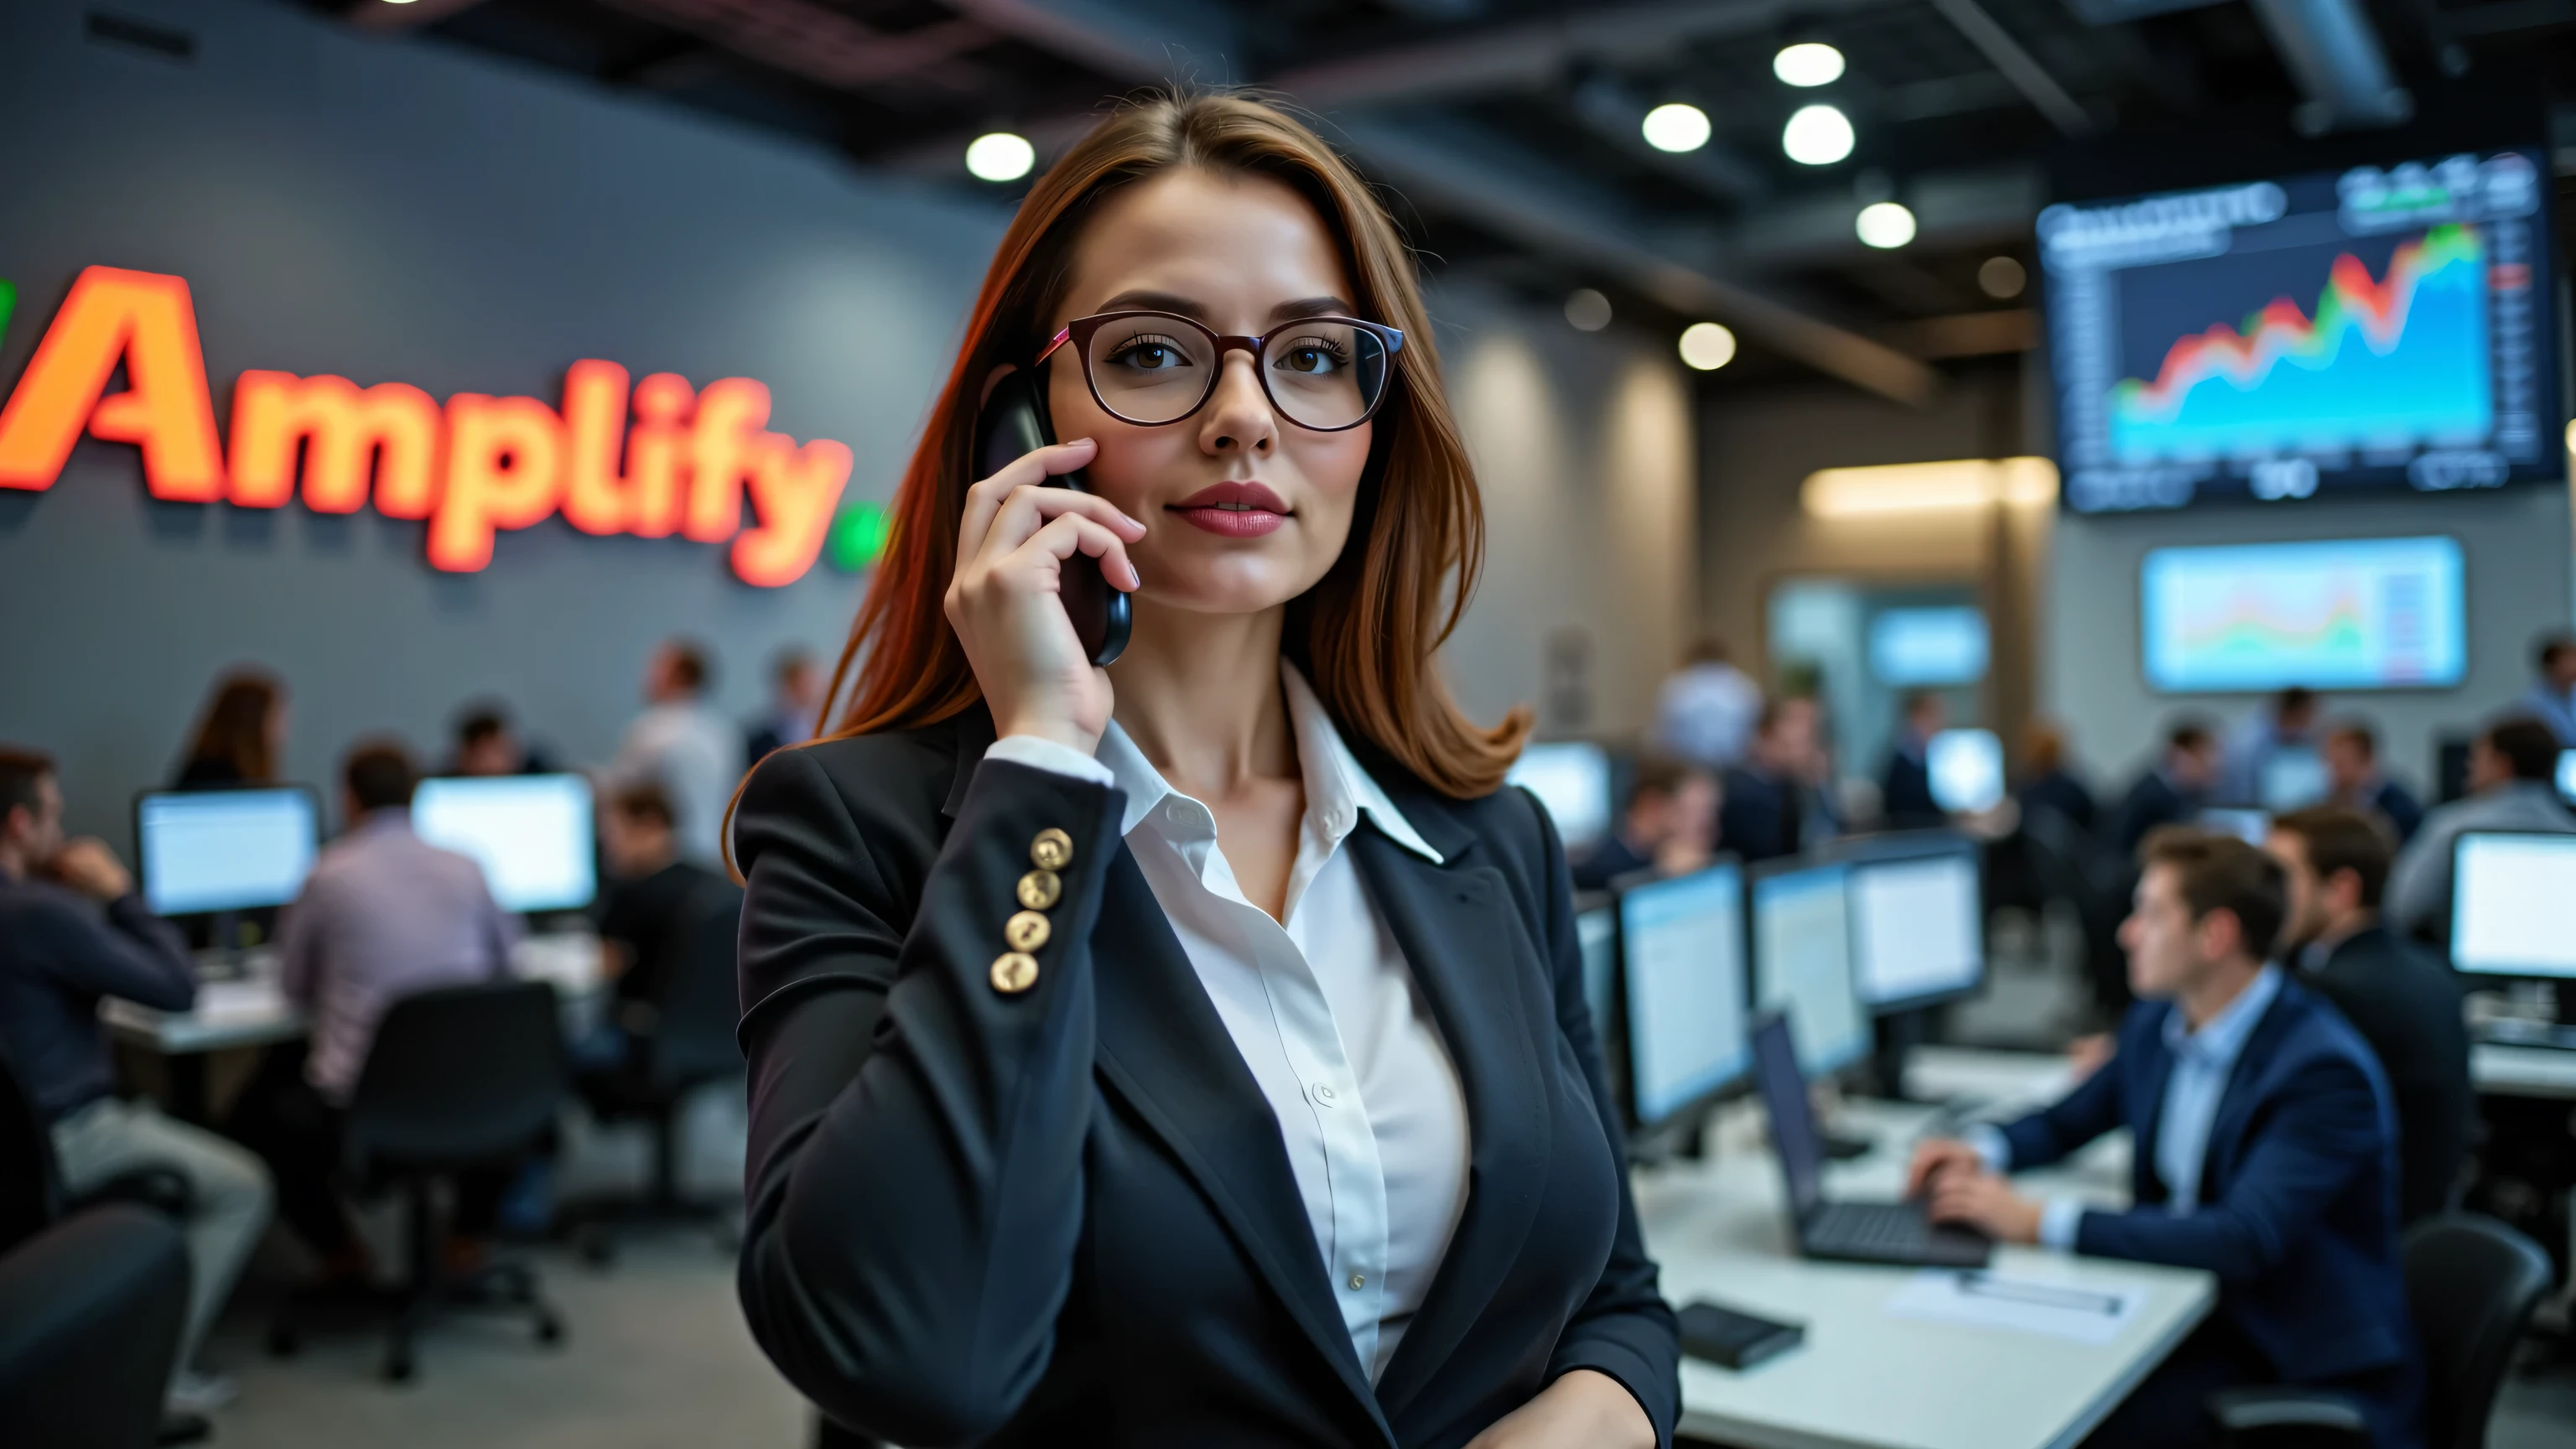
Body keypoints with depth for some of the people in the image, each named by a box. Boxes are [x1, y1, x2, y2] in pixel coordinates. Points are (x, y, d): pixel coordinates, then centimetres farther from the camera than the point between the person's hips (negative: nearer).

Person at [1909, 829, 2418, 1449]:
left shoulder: (2324, 1070, -21)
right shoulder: (2157, 1023, 3)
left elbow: (2244, 1240, -31)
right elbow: (2067, 1121, 18)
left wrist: (2040, 1222, -32)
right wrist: (1984, 1153, -5)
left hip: (2310, 1370, -7)